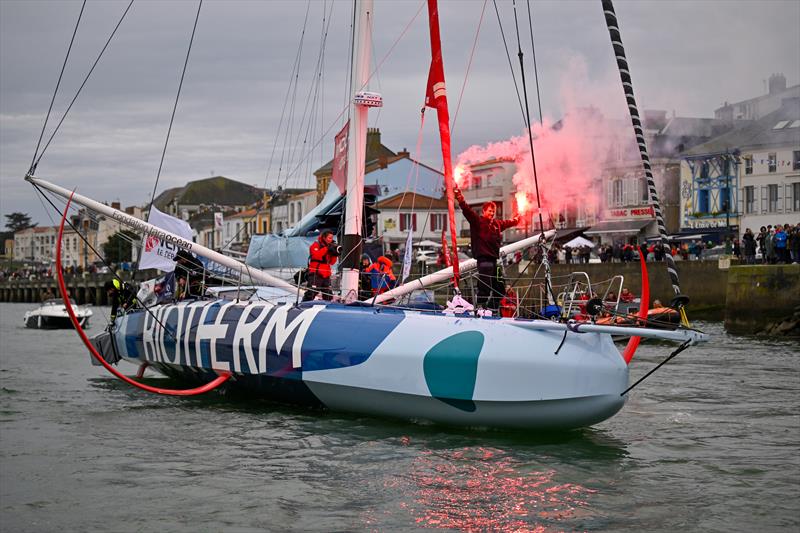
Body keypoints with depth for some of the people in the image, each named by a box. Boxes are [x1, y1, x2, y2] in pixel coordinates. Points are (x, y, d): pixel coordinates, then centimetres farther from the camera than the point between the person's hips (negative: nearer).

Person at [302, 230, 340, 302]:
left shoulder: (329, 247, 17)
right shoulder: (316, 245, -2)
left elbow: (331, 262, 16)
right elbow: (315, 255, -22)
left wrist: (335, 254, -2)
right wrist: (326, 248, -20)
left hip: (326, 275, 7)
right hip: (316, 274, -7)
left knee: (328, 296, 12)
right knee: (311, 294, -15)